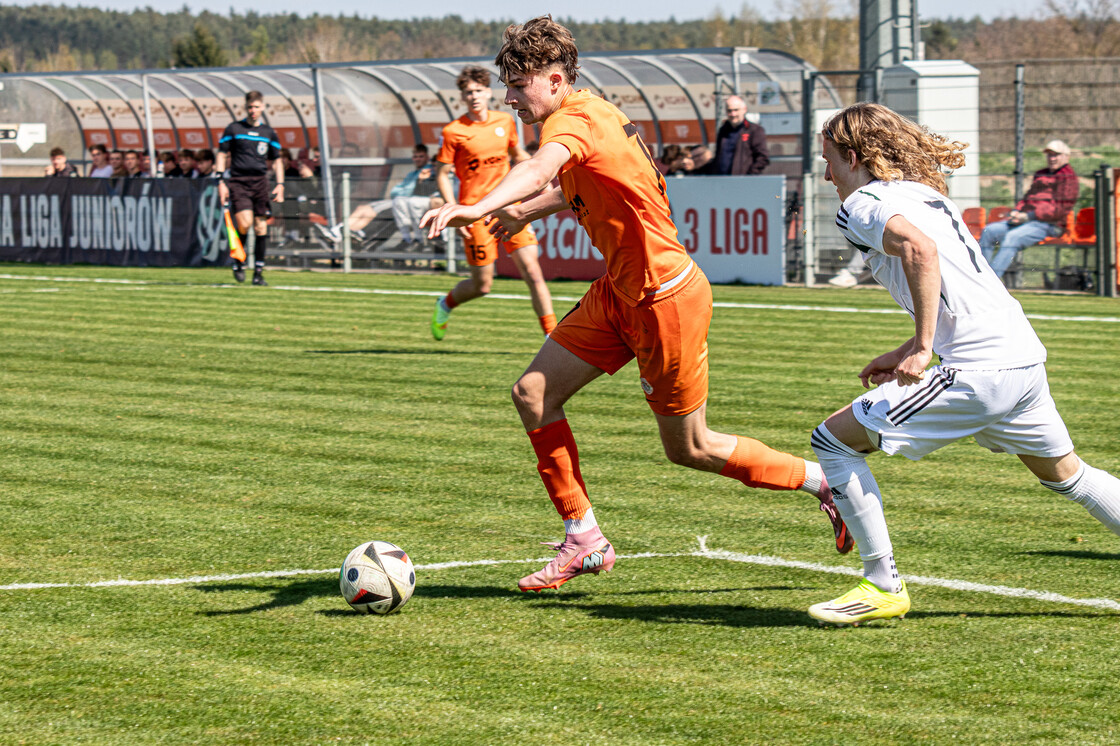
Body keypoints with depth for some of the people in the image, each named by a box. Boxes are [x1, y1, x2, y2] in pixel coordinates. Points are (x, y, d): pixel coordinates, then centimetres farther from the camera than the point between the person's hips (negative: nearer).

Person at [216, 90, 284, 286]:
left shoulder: (269, 133, 12)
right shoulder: (233, 129, 4)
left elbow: (276, 160, 18)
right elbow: (222, 155, 5)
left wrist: (280, 184, 6)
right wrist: (221, 182, -5)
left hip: (260, 182, 3)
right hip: (238, 182, -3)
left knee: (261, 227, -1)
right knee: (244, 223, -19)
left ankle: (258, 272, 6)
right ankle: (238, 262, 5)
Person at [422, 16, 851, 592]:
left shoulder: (573, 120, -23)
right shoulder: (593, 112, 6)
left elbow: (540, 169, -47)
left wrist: (478, 207, -63)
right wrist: (528, 211, 30)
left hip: (665, 300, -9)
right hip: (620, 291, 9)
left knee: (689, 448, 4)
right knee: (533, 394, 0)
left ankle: (824, 482, 21)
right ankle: (584, 541, 6)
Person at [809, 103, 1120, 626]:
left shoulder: (860, 205, -4)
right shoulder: (927, 194, 23)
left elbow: (921, 249, -24)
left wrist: (922, 347, -22)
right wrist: (906, 354, 27)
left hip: (977, 375, -9)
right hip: (1025, 357, 9)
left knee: (833, 440, -2)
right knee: (1064, 473, 29)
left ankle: (883, 587, 1)